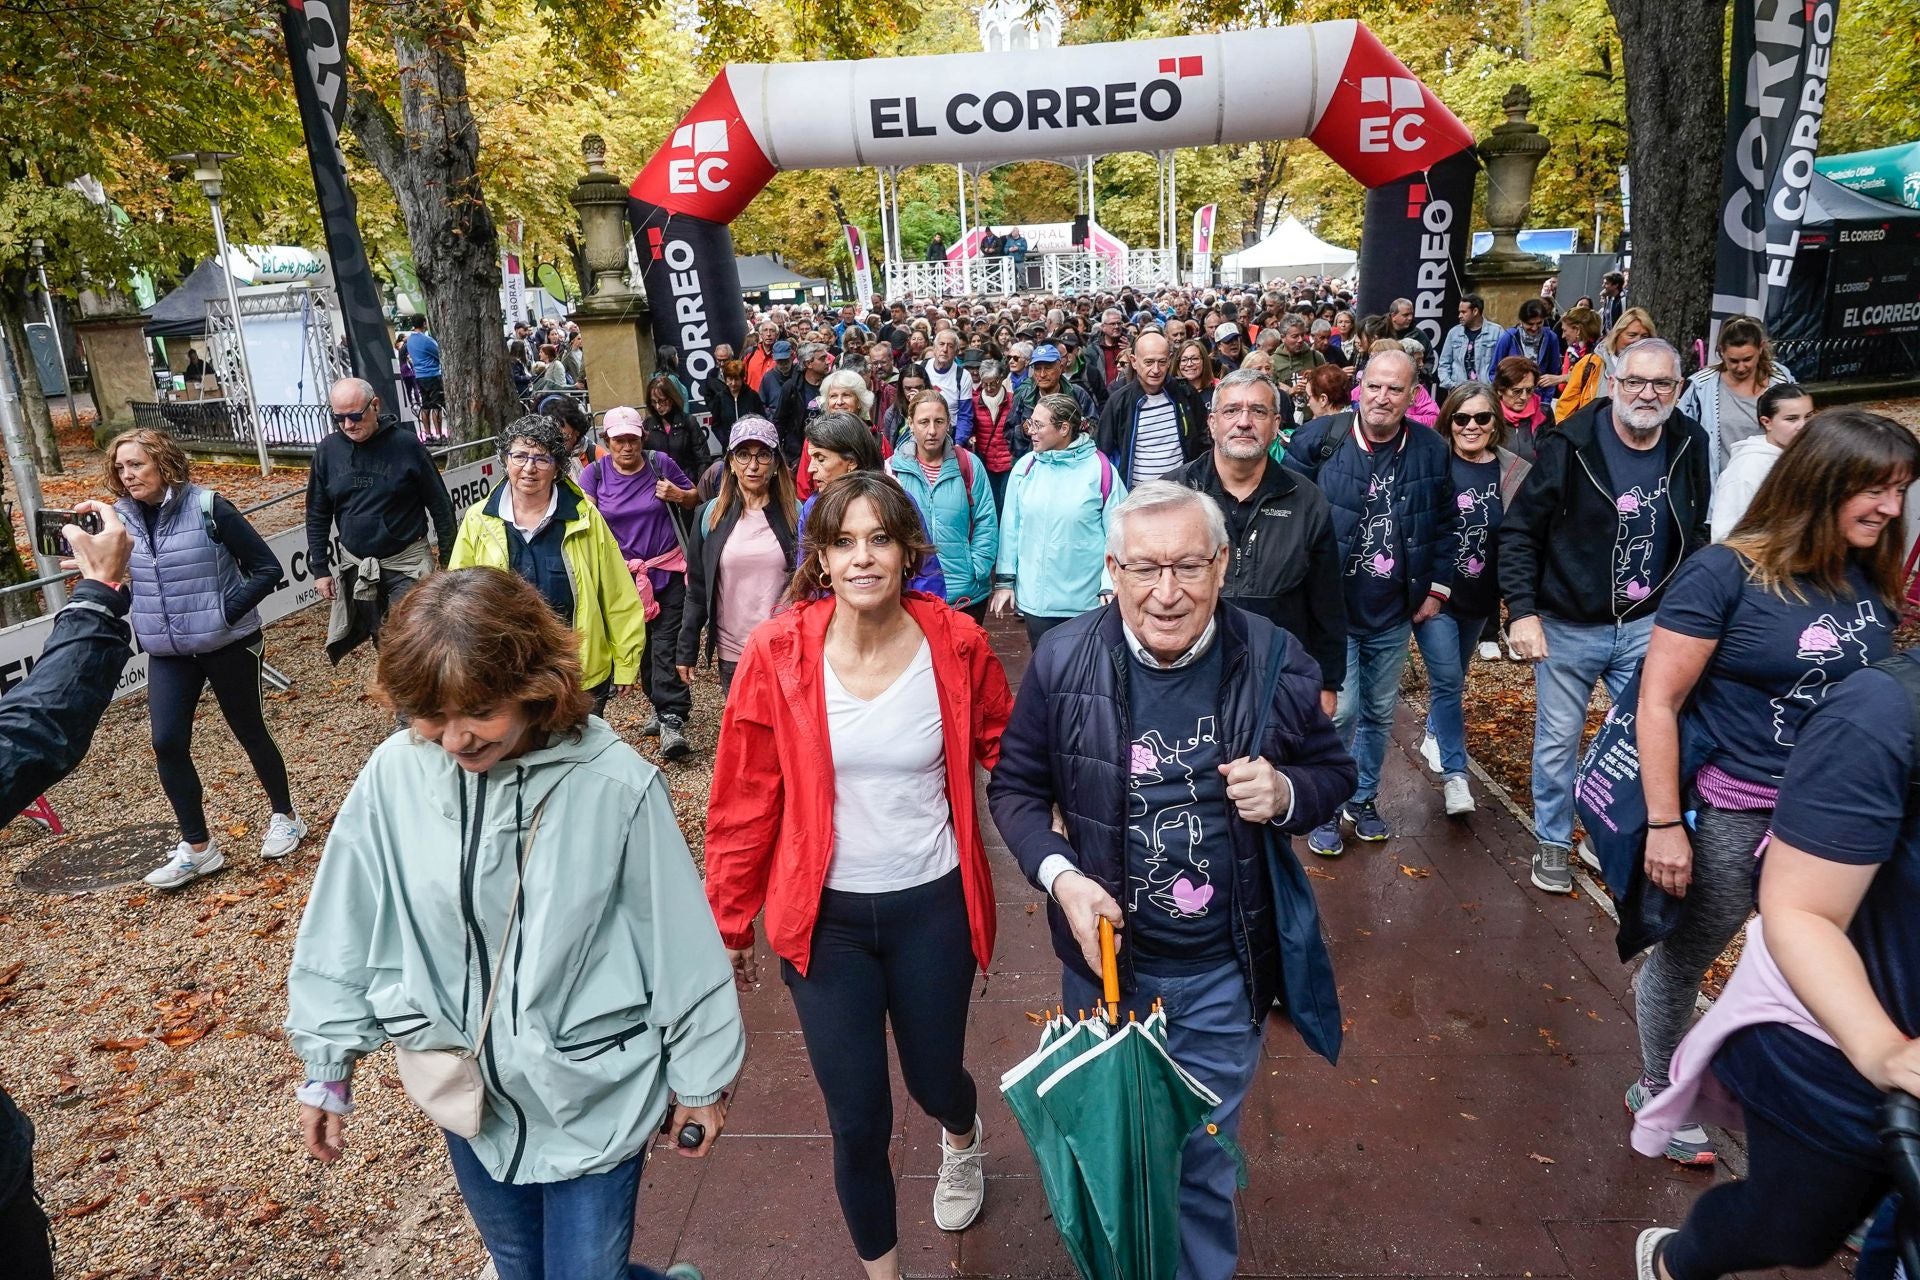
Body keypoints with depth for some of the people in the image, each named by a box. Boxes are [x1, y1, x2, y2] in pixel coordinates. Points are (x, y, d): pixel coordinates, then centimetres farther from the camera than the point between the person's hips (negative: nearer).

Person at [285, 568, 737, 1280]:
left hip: (595, 1095, -4)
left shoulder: (613, 783, -22)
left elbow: (679, 945, -13)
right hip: (467, 1090, 4)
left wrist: (700, 1078, -4)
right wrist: (327, 1069, 6)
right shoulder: (395, 773, -15)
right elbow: (343, 931, -1)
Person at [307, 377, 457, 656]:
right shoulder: (327, 450, 1)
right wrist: (320, 568, 5)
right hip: (357, 566, 4)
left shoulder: (407, 445, -10)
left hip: (407, 563, -4)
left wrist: (449, 561, -2)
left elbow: (440, 506, -4)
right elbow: (317, 515, 9)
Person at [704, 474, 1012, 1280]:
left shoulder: (955, 644, -12)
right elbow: (745, 802, -6)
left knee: (934, 1080, 21)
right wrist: (729, 920, 1)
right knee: (857, 1118, 9)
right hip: (825, 917, 0)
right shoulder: (776, 655, -15)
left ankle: (964, 1136, 62)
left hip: (933, 907, 1)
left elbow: (1005, 756, 4)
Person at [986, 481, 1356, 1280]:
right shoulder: (1063, 661, -14)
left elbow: (1333, 772, 2)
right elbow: (1015, 785, -3)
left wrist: (1287, 794, -21)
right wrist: (1059, 876, -19)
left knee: (1204, 1156, 20)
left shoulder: (1273, 661, -13)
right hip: (1106, 954, 1)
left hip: (1225, 972, 0)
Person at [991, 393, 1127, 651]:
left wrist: (1111, 588, -10)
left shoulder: (1100, 469, -9)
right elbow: (1010, 527, 5)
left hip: (1087, 600, -3)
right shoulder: (1025, 467, 0)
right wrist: (1005, 580, 5)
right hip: (1035, 598, 3)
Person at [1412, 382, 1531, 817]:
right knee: (1447, 680, -10)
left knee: (1451, 679, 18)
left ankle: (1435, 736, 42)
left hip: (1479, 598, 4)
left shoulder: (1515, 474, -1)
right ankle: (1454, 773, -2)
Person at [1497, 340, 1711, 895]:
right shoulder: (1570, 445, -14)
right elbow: (1519, 531, -11)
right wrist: (1523, 612, -17)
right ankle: (1552, 842, 28)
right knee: (1558, 741, 9)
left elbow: (1694, 536, 12)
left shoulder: (1689, 447, -1)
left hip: (1647, 626, 3)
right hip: (1567, 626, -3)